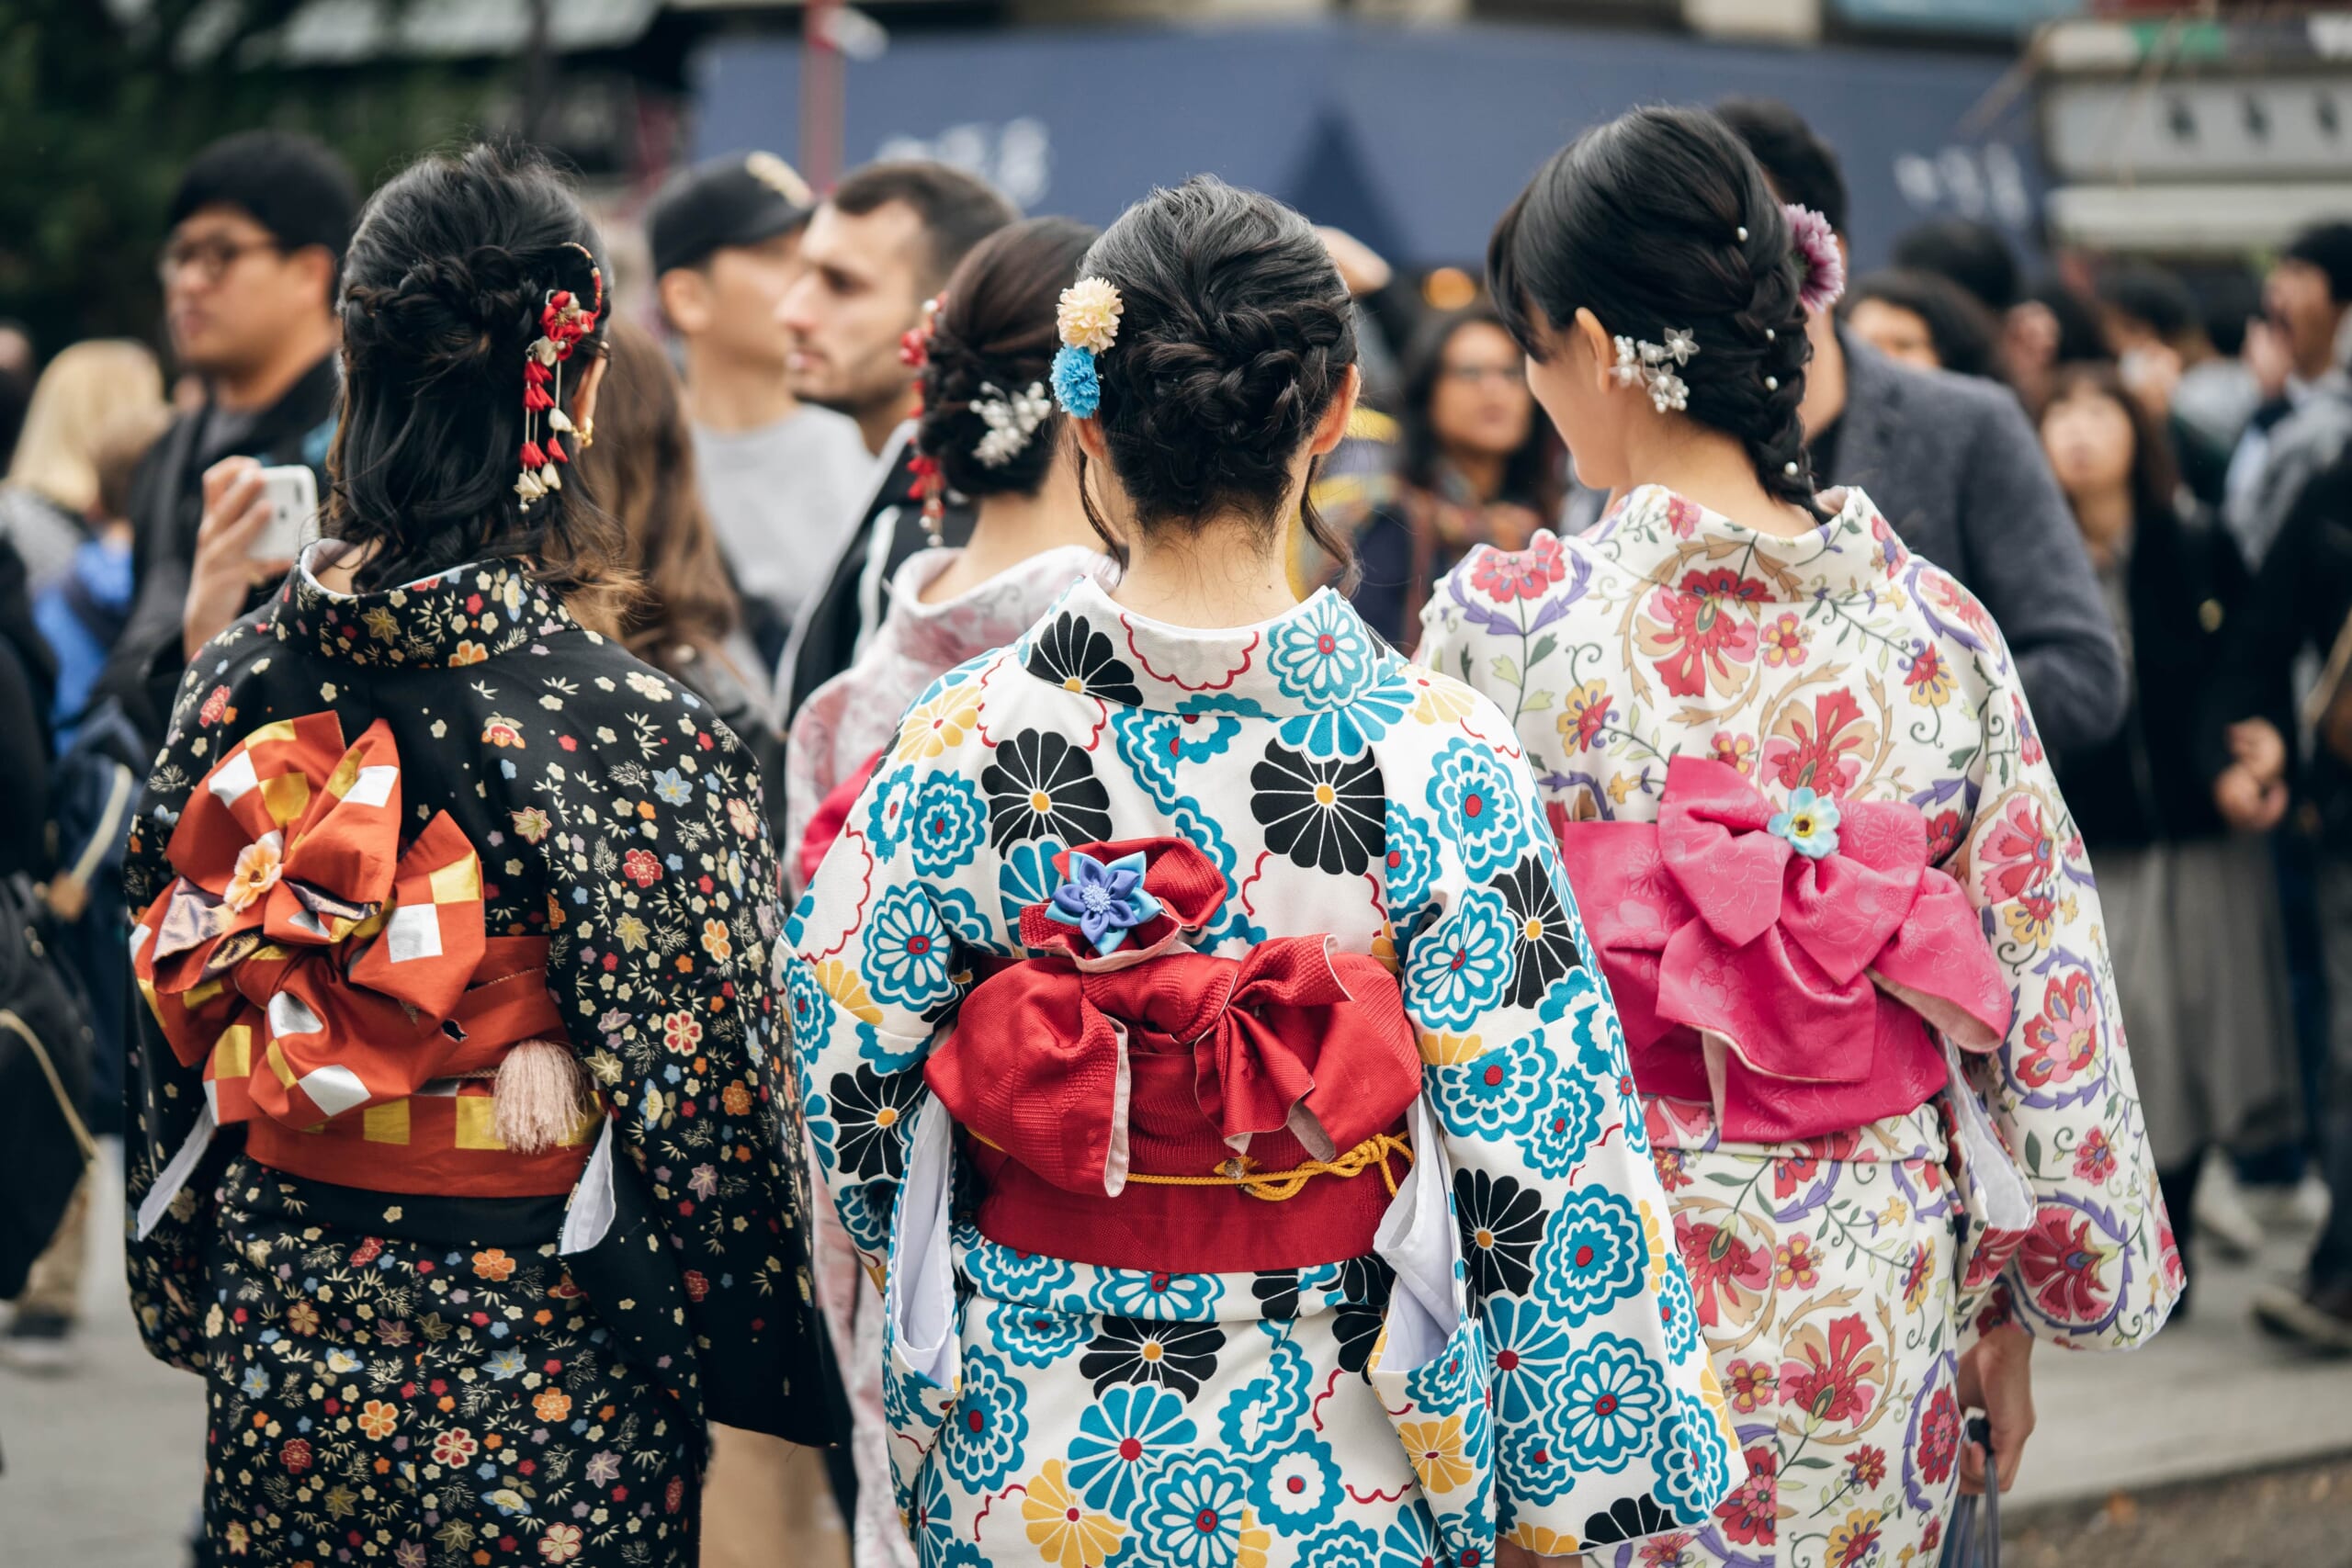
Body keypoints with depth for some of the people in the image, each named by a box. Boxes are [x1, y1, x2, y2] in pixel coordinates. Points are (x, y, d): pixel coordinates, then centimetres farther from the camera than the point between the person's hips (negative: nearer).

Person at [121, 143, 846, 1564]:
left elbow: (174, 1038, 6)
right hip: (539, 1373, -4)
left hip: (289, 1345, 5)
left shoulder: (236, 685, -4)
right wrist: (768, 1376, 0)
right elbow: (700, 1103, -13)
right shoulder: (633, 729, -19)